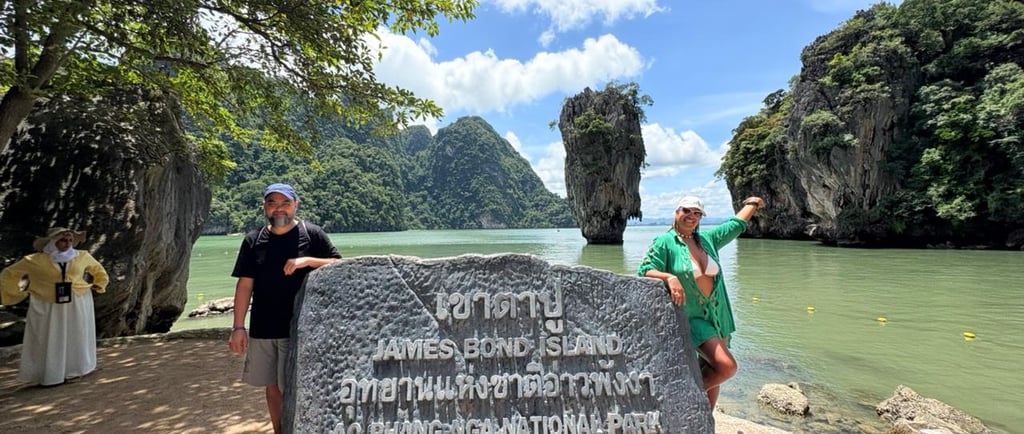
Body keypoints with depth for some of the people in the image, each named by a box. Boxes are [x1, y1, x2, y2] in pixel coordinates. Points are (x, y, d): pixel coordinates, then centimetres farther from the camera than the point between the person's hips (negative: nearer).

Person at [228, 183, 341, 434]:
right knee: (272, 387, 15)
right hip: (262, 329, 4)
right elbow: (245, 285, 5)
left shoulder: (312, 235, -3)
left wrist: (308, 260, -21)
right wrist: (238, 326, 1)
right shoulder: (253, 241, 6)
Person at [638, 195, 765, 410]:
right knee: (726, 366, -20)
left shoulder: (708, 238, 10)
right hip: (691, 318, -6)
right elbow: (645, 270, -16)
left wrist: (752, 203, 38)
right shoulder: (664, 242, -7)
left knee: (711, 375, 12)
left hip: (718, 317, 7)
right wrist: (670, 277, -32)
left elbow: (737, 224, 26)